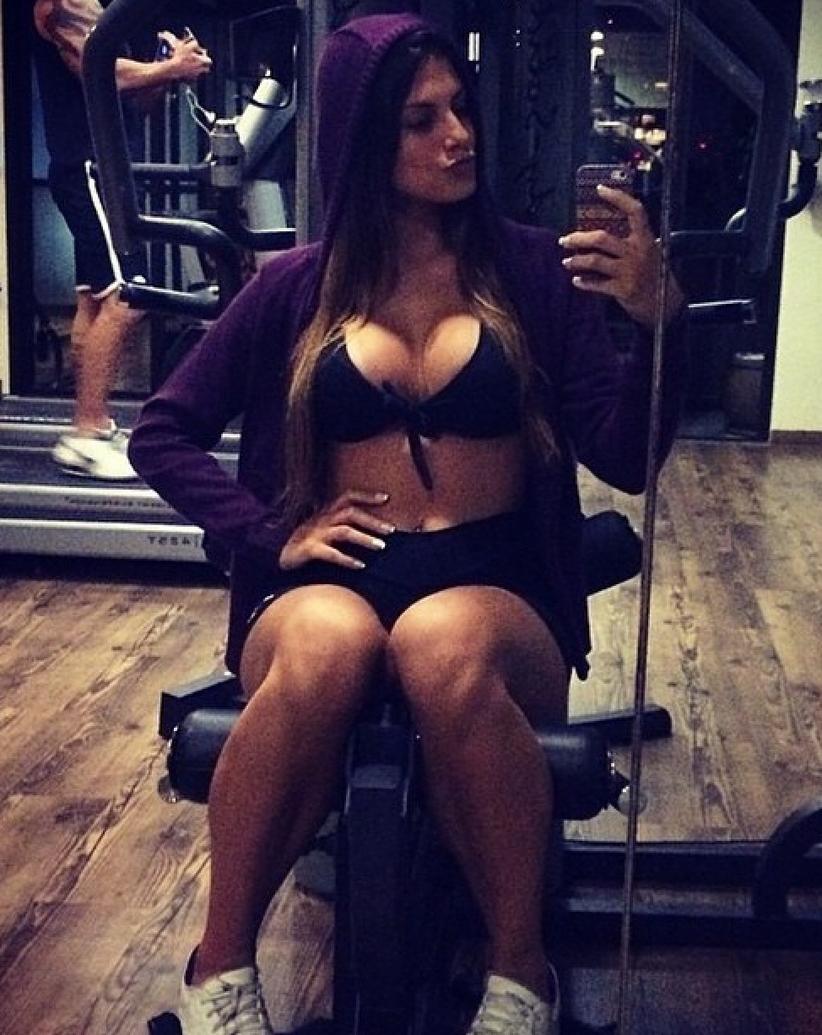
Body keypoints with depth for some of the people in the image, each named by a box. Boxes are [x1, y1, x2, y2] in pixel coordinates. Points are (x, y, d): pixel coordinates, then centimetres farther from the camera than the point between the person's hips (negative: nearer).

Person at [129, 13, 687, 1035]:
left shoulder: (531, 268, 5)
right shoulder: (297, 285, 8)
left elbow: (626, 459, -2)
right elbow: (162, 434, 12)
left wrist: (656, 321, -20)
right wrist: (271, 534, -3)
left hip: (493, 588, 0)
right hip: (329, 583, 1)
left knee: (445, 647, -38)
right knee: (327, 647, -37)